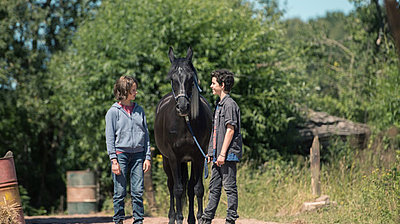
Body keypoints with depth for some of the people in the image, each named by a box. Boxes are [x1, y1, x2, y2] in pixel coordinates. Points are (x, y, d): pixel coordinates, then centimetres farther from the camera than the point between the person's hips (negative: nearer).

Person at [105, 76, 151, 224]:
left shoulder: (139, 110, 11)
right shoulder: (114, 111, -1)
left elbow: (146, 134, 13)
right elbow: (110, 138, -2)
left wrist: (147, 157, 6)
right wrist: (114, 160, -10)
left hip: (138, 155, 3)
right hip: (121, 154, -3)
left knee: (138, 192, 1)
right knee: (120, 193, -1)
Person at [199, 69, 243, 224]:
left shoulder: (229, 104, -13)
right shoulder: (219, 104, 17)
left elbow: (230, 130, -18)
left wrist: (223, 154, -20)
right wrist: (212, 152, 19)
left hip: (228, 154, -10)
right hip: (218, 154, 10)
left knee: (229, 187, -4)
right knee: (214, 187, 13)